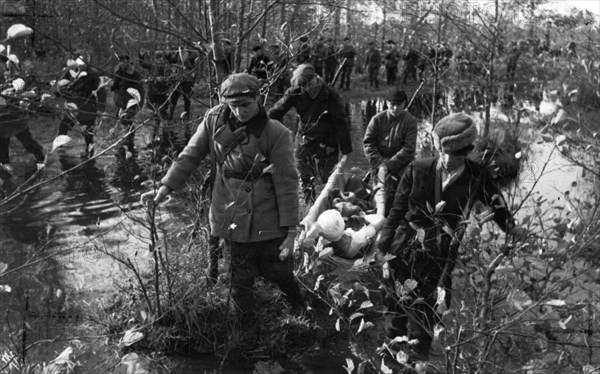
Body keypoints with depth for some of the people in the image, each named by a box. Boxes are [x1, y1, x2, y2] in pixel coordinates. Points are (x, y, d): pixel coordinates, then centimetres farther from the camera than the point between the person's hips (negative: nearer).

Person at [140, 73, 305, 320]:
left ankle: (304, 316, 38)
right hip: (233, 222, 2)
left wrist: (290, 231, -11)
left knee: (281, 275, 9)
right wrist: (166, 187, 0)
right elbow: (190, 156, 6)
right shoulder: (215, 120, -4)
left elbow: (286, 184, -11)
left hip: (269, 224, -2)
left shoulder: (276, 134, -13)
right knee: (241, 283, 9)